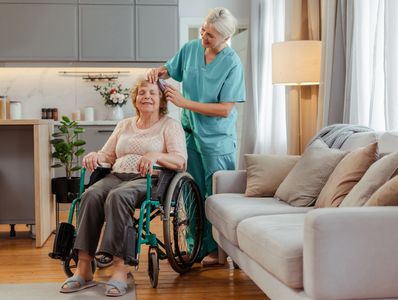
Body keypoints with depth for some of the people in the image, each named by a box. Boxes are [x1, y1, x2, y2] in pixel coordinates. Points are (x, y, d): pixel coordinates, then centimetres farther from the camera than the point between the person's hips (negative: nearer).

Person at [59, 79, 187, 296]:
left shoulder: (170, 125, 9)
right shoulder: (124, 125, 25)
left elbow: (181, 161, -5)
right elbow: (107, 155, 23)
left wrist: (155, 156, -23)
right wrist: (95, 156, -1)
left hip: (148, 180, -5)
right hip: (116, 176, 5)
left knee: (118, 196, -38)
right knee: (91, 194, -29)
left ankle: (120, 268, -39)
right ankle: (83, 268, -32)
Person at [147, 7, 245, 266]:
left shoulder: (233, 64, -16)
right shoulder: (191, 48, 0)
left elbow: (225, 109, -21)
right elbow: (169, 69, 17)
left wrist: (184, 102, -22)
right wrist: (157, 72, -7)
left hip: (217, 140, -5)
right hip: (190, 134, 6)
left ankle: (218, 250, 12)